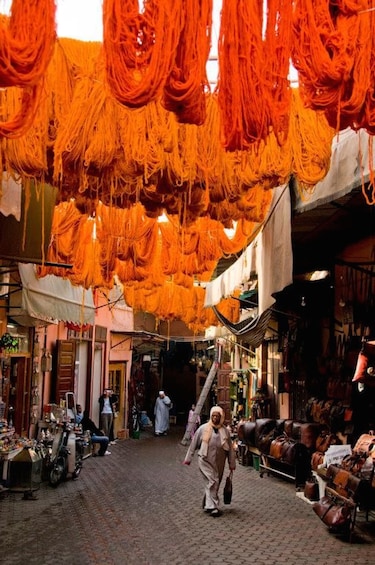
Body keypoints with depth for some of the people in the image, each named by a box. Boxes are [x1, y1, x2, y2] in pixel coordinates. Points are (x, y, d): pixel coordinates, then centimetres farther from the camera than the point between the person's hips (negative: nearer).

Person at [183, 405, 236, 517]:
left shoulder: (225, 431, 1)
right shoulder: (203, 429, -7)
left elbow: (230, 448, 6)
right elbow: (194, 444, 1)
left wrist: (232, 463, 7)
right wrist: (188, 458, 3)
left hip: (219, 463, 4)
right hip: (205, 461, -4)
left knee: (215, 484, 12)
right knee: (212, 482, -14)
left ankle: (207, 504, 31)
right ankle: (212, 507, -9)